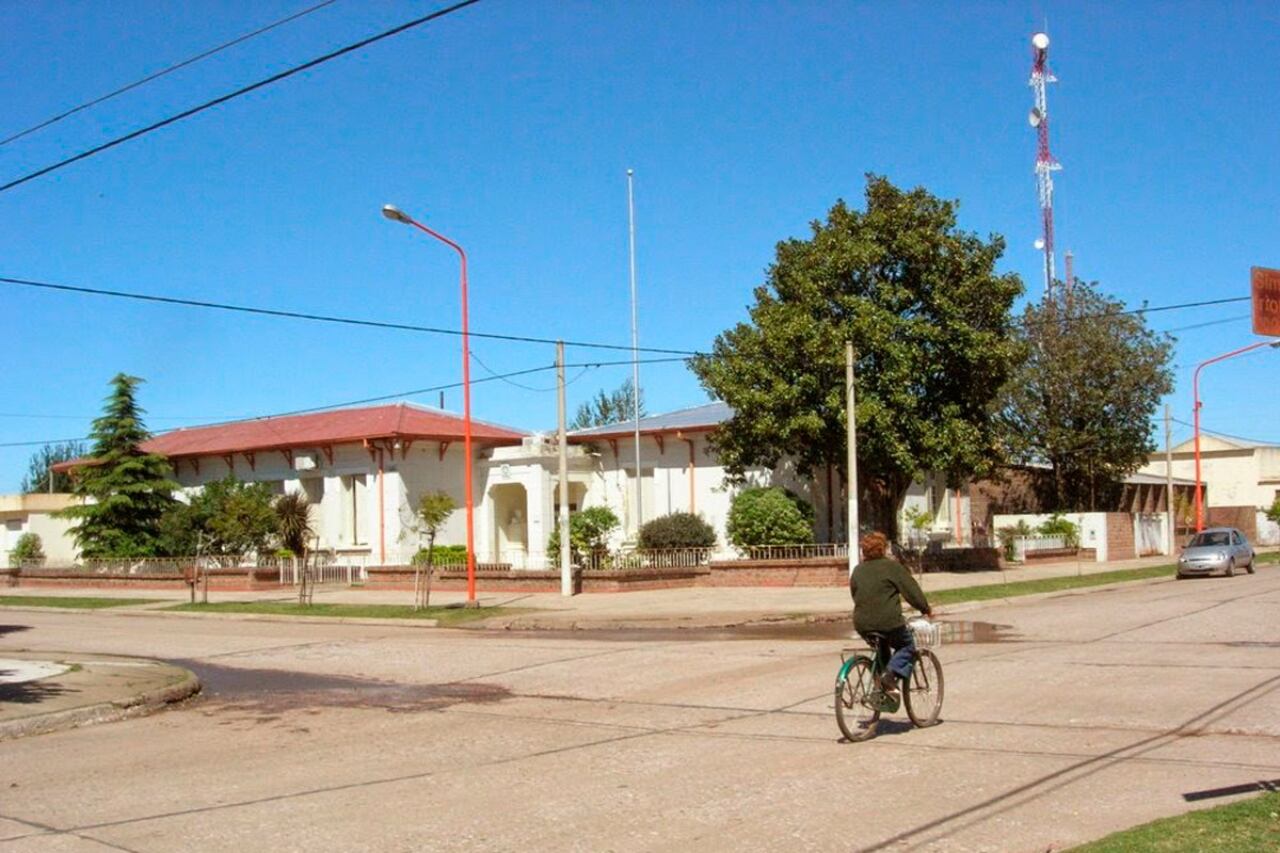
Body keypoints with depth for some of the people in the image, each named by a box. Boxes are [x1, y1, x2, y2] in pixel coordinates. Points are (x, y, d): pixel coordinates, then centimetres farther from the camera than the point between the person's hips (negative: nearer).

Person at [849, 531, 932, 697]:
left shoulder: (857, 570, 10)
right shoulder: (892, 566, -6)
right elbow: (911, 590, -4)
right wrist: (926, 608, 9)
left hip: (862, 624, 6)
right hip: (888, 622, -6)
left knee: (882, 649, 30)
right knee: (907, 645, 17)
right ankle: (891, 674, -5)